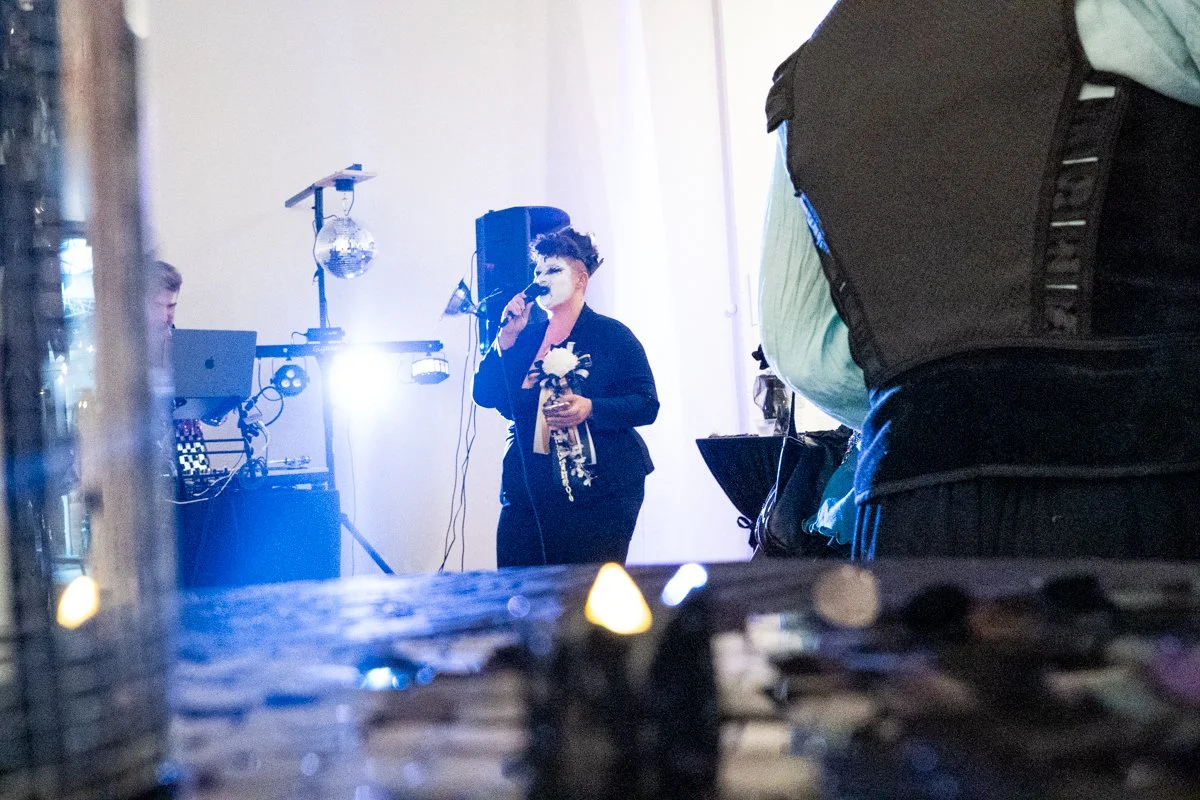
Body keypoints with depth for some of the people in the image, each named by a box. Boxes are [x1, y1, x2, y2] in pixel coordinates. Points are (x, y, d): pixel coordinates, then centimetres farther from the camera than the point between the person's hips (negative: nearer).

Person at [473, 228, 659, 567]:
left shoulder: (612, 335, 3)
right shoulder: (526, 337, 17)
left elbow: (647, 404, -4)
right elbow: (484, 395, 7)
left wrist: (590, 409, -20)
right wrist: (507, 335, -1)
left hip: (599, 491, -4)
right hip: (528, 491, 4)